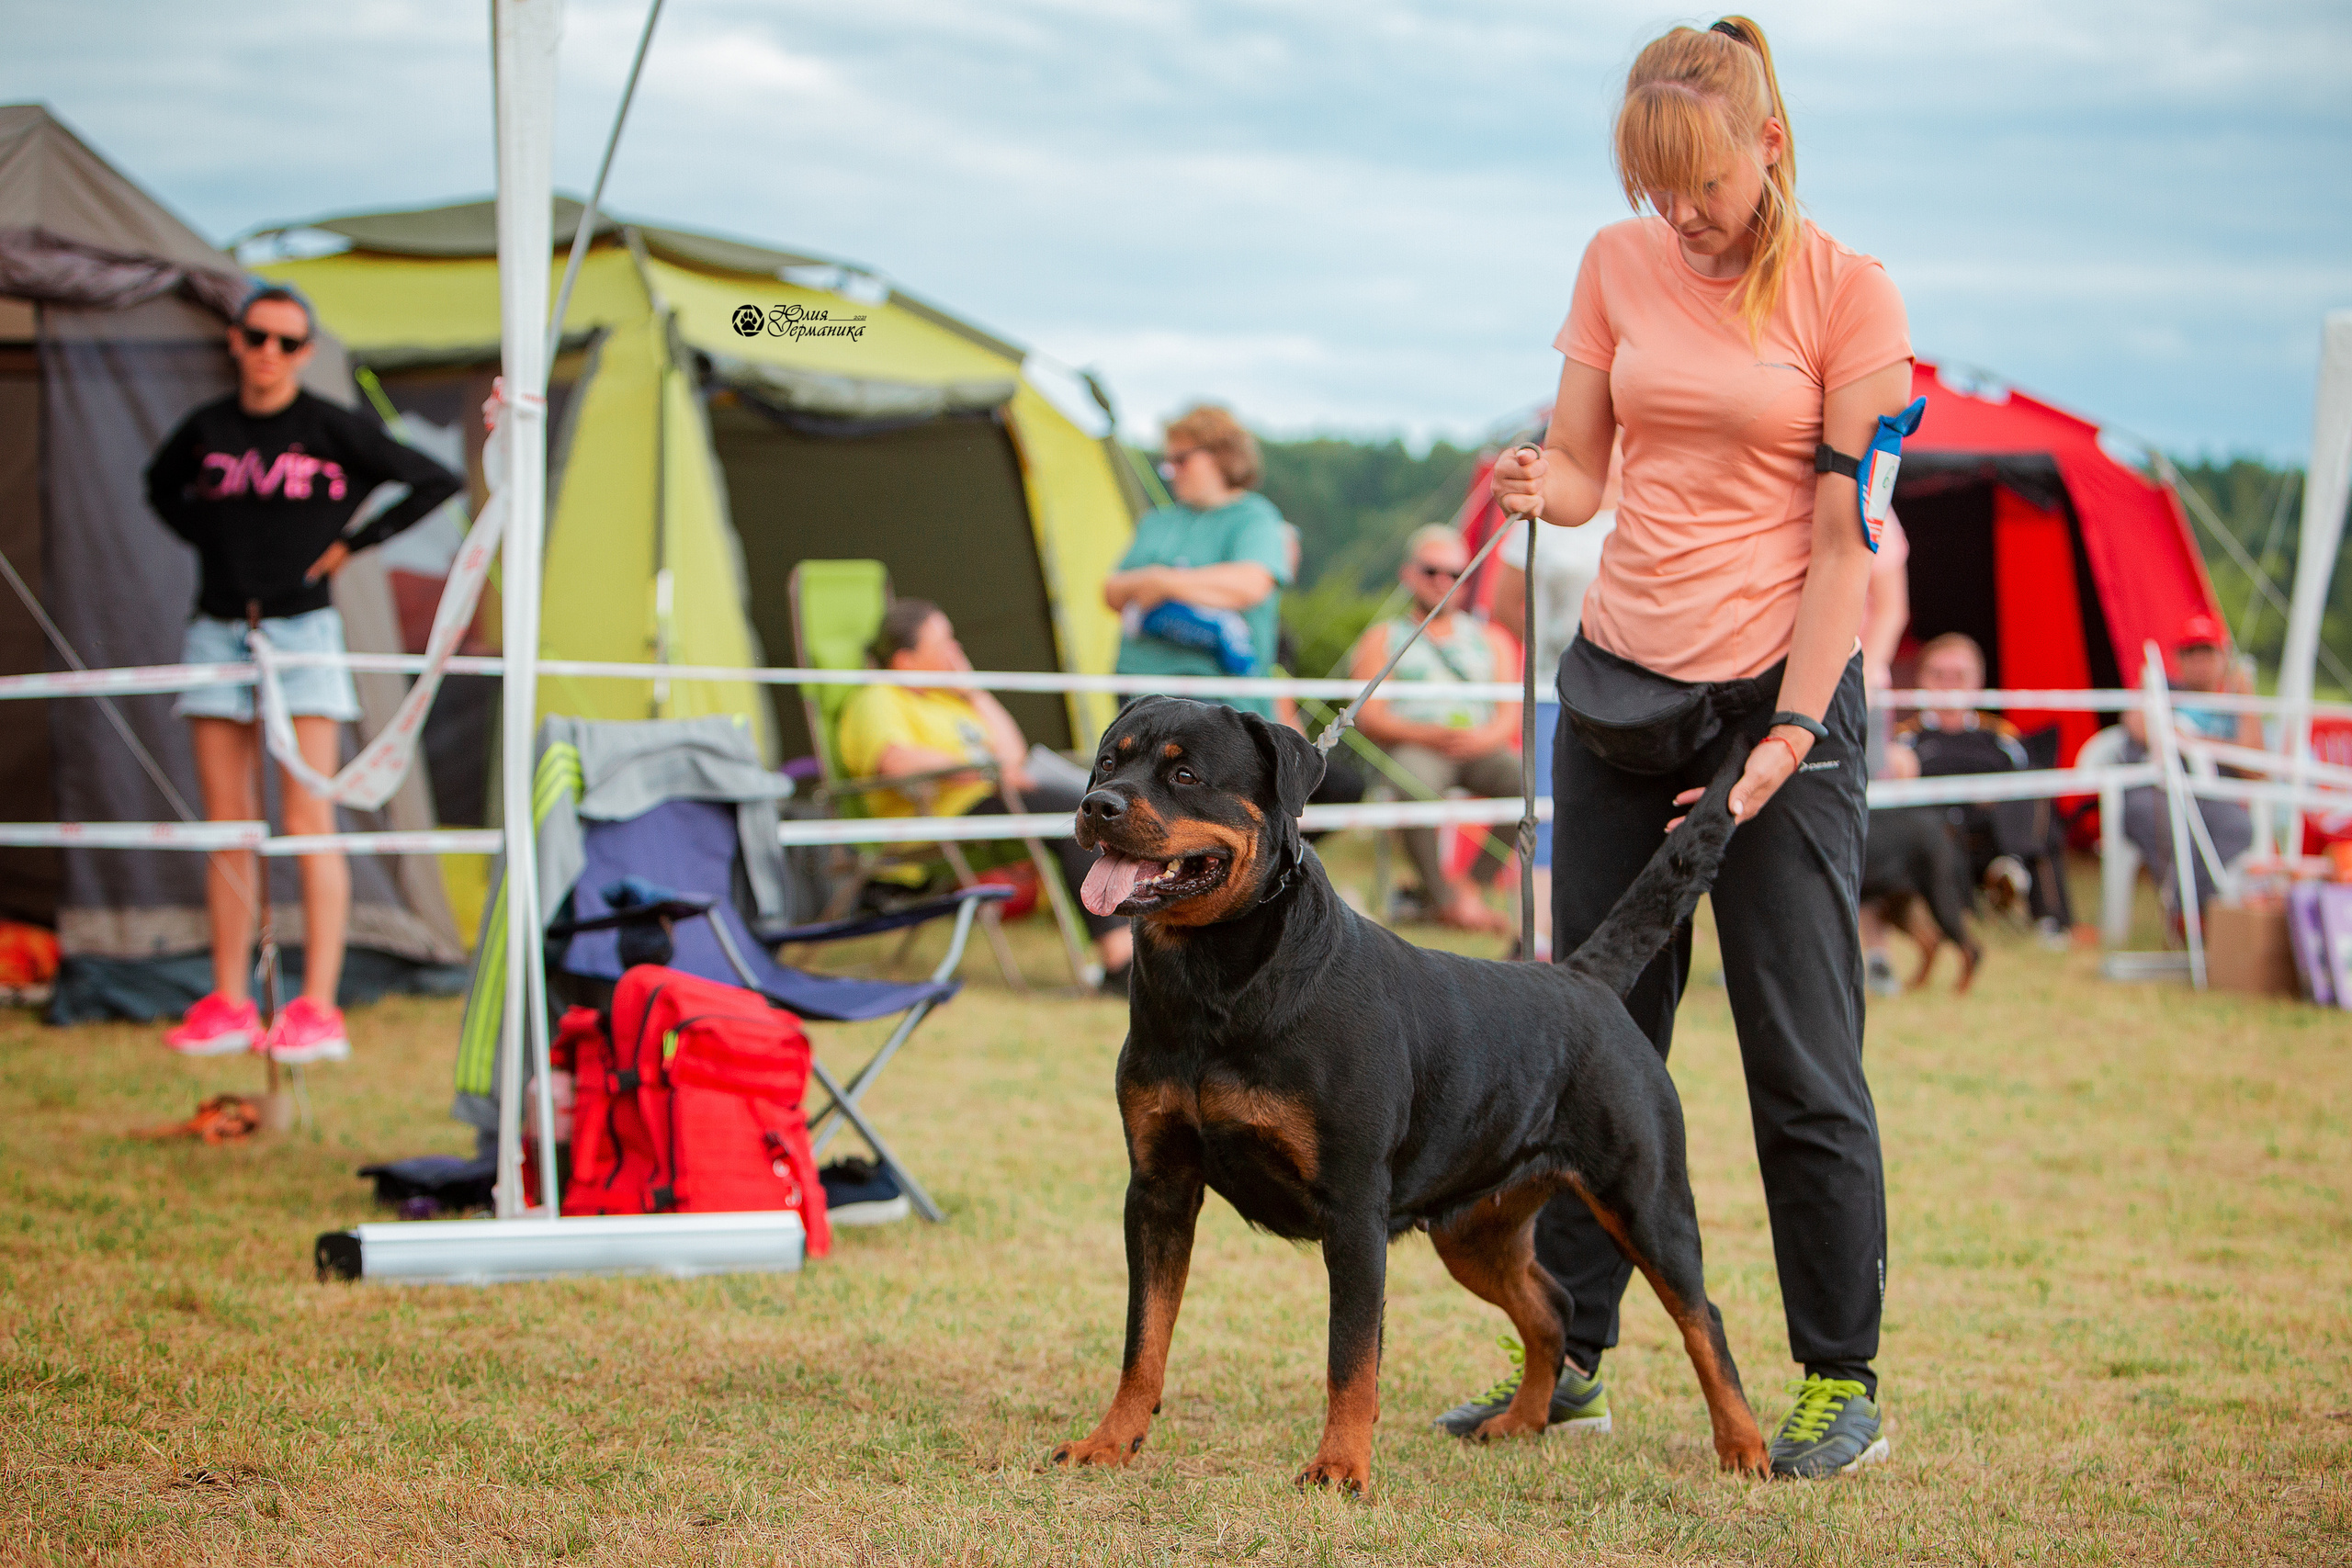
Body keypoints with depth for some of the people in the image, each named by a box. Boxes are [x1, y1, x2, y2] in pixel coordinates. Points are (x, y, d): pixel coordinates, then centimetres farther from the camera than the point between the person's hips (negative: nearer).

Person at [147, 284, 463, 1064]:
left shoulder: (331, 429, -4)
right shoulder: (206, 429, 6)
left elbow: (437, 482, 1)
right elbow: (161, 487, 28)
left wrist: (349, 543, -1)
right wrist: (214, 543, 12)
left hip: (301, 629, -4)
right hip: (217, 632, 4)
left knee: (309, 823, -9)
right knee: (228, 826, 5)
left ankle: (318, 1010, -10)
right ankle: (229, 1005, 10)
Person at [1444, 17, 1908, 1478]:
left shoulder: (1848, 293, -6)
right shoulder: (1618, 265, 7)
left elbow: (1844, 541, -8)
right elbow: (1582, 470, 9)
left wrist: (1790, 737, -15)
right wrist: (1536, 485, -15)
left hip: (1780, 688, -5)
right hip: (1620, 683, 5)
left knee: (1803, 1054, -3)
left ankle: (1845, 1382, 7)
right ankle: (1573, 1358, 16)